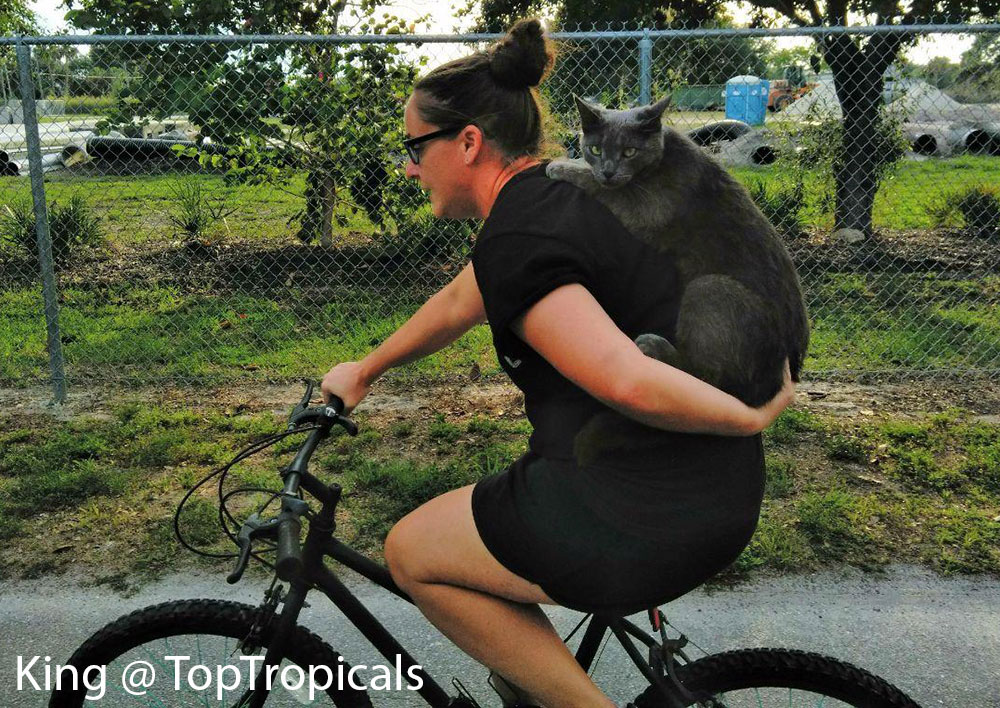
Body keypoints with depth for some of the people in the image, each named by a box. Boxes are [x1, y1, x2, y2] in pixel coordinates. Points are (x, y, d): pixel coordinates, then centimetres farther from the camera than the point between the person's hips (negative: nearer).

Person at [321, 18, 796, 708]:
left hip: (646, 523, -9)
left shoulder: (516, 241, -17)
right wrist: (363, 371, 37)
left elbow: (631, 384, -28)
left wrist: (753, 415, -11)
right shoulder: (555, 197, 14)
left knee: (412, 554, 8)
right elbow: (456, 304, 26)